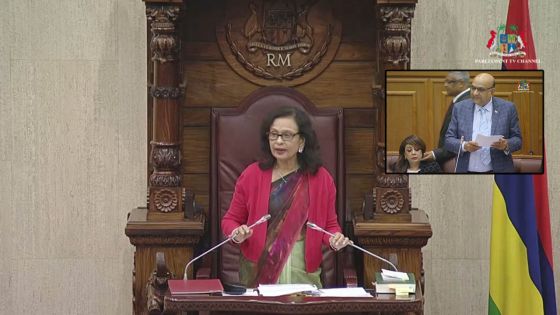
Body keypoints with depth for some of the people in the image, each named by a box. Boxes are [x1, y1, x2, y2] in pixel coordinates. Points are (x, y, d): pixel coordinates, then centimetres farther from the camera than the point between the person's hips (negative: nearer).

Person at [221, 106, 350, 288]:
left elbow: (329, 225, 8)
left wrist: (335, 239, -13)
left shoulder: (321, 178, 0)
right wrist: (236, 233, -15)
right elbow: (230, 220, 6)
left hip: (303, 271, 1)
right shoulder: (252, 175, -1)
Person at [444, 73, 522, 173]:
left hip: (498, 170, -1)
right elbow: (449, 140, 3)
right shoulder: (460, 108, 5)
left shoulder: (507, 108, 1)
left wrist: (506, 145, -18)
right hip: (467, 170, 1)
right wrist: (464, 146, -17)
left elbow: (517, 139, 4)